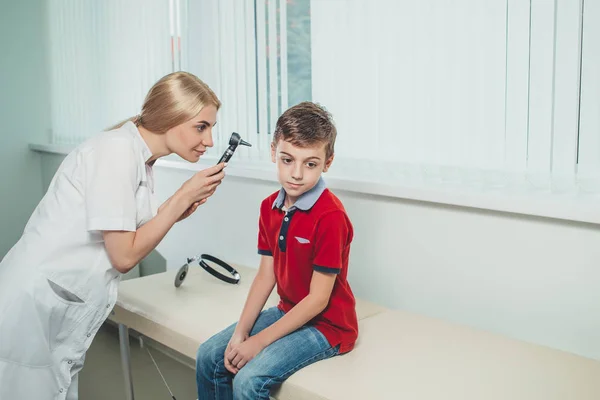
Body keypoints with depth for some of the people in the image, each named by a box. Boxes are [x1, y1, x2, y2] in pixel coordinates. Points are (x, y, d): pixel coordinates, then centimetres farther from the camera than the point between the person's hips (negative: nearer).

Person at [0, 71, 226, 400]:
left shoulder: (138, 158, 8)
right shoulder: (117, 150, -18)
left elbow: (136, 236, 7)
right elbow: (124, 256, -18)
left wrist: (185, 204, -1)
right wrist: (184, 196, -12)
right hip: (32, 309, -9)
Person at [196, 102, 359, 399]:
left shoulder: (330, 216, -24)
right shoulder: (270, 207, 0)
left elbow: (318, 299, -22)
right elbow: (265, 276, 2)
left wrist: (258, 342, -19)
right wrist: (240, 334, -7)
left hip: (327, 324, -7)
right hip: (288, 312, 8)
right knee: (209, 356, 3)